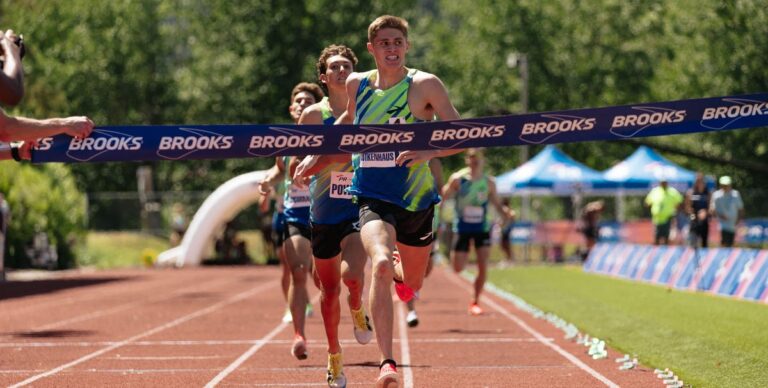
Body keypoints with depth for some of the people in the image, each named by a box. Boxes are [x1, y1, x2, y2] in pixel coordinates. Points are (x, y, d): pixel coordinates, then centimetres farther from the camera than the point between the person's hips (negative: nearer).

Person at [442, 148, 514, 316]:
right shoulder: (458, 179, -7)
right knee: (458, 268, 0)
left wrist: (506, 212, -12)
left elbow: (497, 204, 7)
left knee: (483, 267, -11)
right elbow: (443, 196, -5)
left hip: (482, 228, 1)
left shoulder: (489, 182, 0)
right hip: (462, 228, -1)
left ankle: (475, 302, 3)